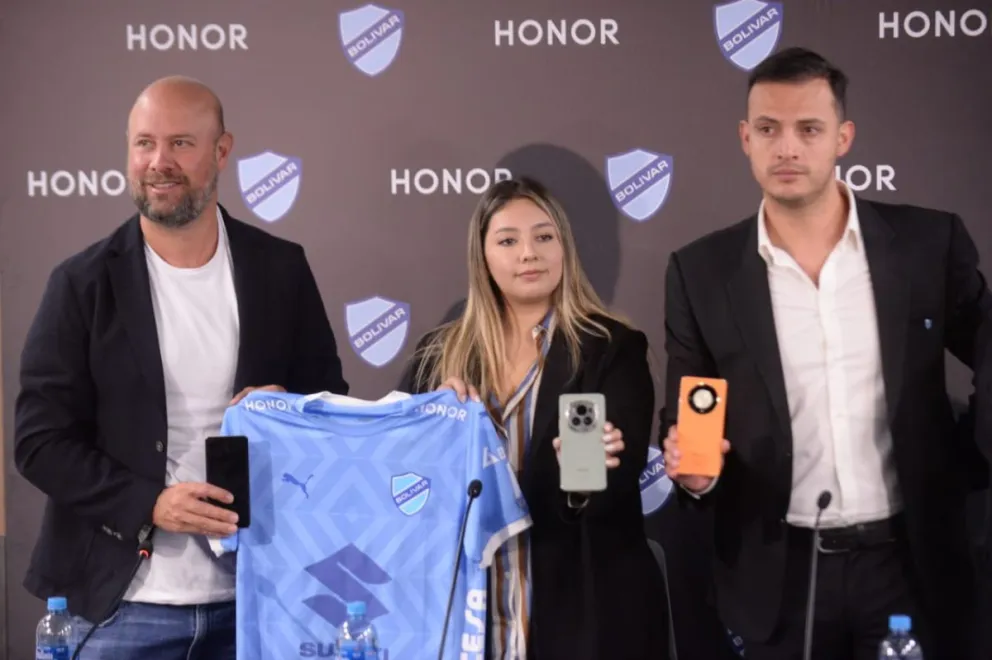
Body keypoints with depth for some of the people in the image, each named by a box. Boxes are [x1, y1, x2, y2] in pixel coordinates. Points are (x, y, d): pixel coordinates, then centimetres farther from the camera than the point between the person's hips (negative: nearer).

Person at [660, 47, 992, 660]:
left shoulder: (930, 243, -2)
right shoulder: (702, 271, 0)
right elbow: (683, 426, 4)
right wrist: (691, 466, -15)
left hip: (914, 563, 0)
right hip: (779, 578, 0)